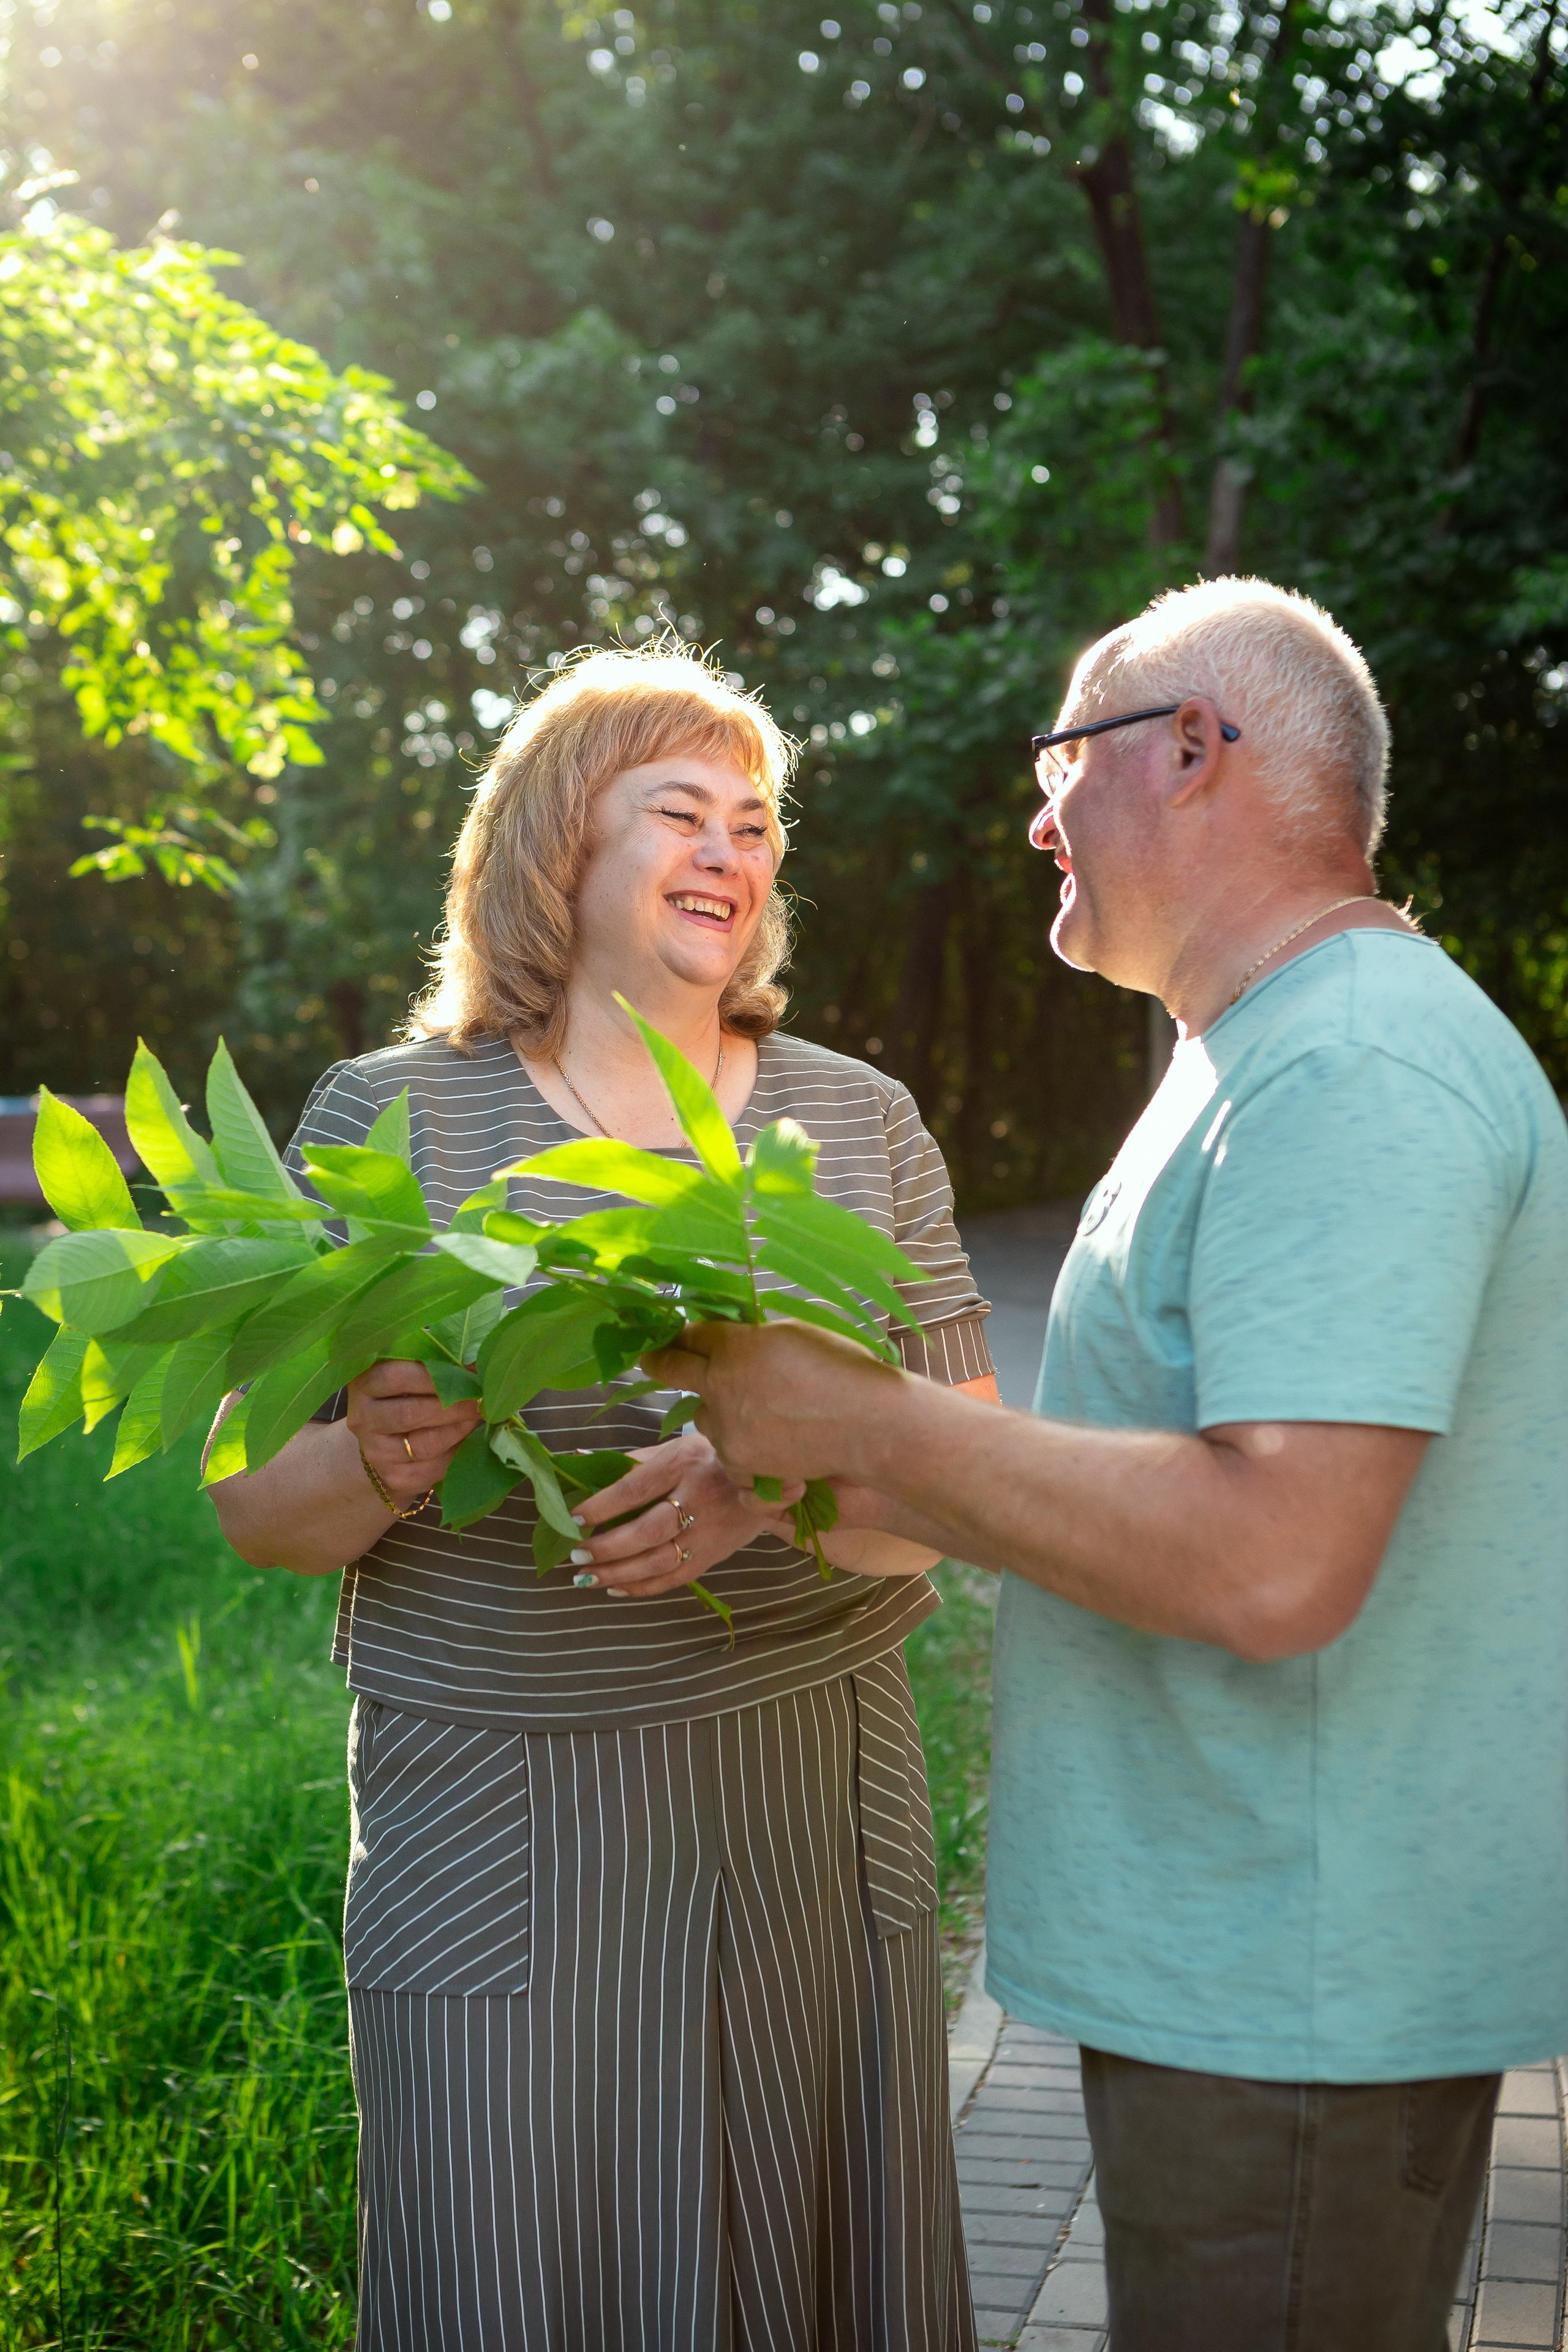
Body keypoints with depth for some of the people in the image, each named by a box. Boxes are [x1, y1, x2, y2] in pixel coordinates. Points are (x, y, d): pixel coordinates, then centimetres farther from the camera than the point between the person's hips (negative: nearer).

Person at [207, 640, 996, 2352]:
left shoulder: (860, 1124, 4)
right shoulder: (387, 1120, -1)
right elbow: (255, 1508, 1)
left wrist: (770, 1487, -21)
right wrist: (373, 1463, -22)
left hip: (815, 1815, 2)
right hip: (497, 1849, -2)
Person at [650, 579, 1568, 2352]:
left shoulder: (1353, 1071, -21)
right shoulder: (1278, 1057, 16)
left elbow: (1272, 1562, -31)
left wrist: (859, 1423, -21)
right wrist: (798, 1474, 7)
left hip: (1298, 1988, -10)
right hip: (1227, 1944, 10)